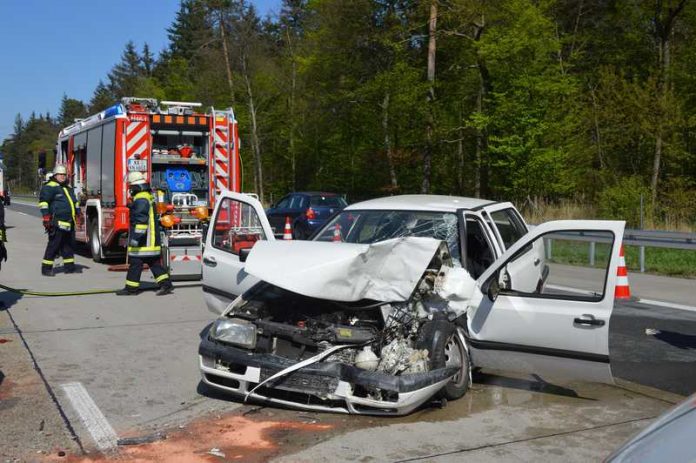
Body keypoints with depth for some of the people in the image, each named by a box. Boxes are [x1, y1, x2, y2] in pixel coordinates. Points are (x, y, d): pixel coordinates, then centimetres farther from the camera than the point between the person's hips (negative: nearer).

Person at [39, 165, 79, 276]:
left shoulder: (68, 188, 22)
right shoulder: (50, 187, -5)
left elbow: (74, 202, 34)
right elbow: (43, 201, -14)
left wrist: (79, 213, 30)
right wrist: (46, 216, -21)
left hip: (69, 223, 8)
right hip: (57, 223, -8)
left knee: (69, 245, 11)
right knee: (53, 246, -6)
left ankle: (69, 266, 18)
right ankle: (46, 268, 0)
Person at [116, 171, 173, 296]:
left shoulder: (141, 199, -16)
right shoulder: (148, 196, 17)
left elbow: (141, 220, -23)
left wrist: (135, 237, -24)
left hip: (143, 240, -10)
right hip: (151, 239, 10)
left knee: (135, 262, -2)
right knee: (154, 262, 10)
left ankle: (131, 287, 5)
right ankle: (165, 283, 6)